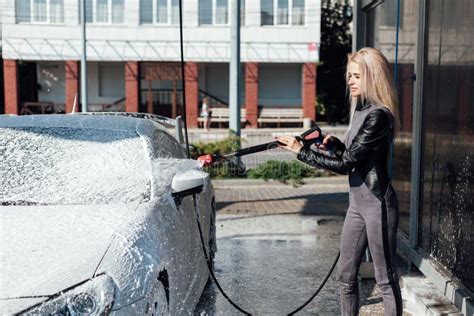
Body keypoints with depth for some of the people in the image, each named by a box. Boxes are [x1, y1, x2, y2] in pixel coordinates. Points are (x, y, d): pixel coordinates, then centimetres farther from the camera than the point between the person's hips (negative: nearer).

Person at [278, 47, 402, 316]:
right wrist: (334, 144, 3)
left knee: (386, 279, 3)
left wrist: (301, 151, -16)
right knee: (346, 275, 15)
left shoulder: (378, 116, -18)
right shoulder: (361, 111, 11)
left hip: (378, 204, -9)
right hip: (358, 202, 9)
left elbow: (346, 164, -20)